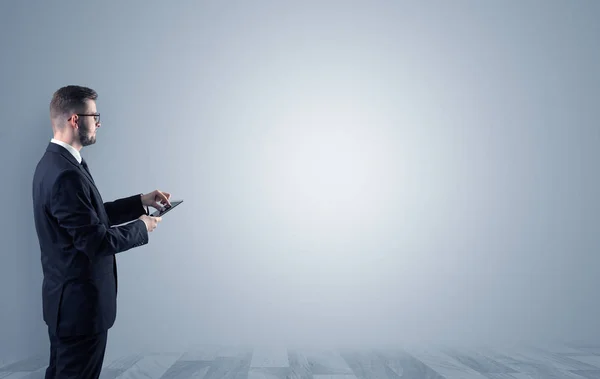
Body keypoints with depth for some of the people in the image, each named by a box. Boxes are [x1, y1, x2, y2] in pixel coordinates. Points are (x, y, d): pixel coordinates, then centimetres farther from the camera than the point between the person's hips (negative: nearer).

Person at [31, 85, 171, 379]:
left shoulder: (55, 162, 7)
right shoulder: (66, 175, -26)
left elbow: (93, 216, 13)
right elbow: (97, 241, -25)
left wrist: (142, 201, 10)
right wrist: (141, 227, -9)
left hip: (65, 298, 10)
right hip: (80, 303, -10)